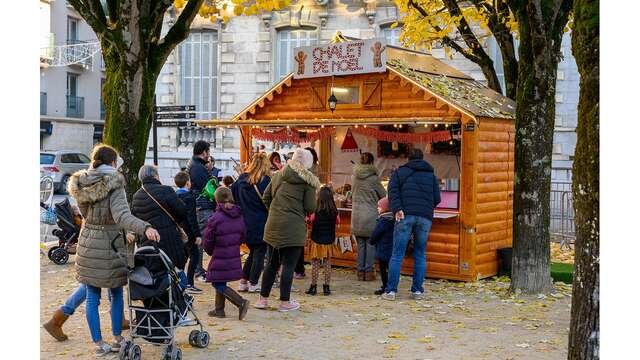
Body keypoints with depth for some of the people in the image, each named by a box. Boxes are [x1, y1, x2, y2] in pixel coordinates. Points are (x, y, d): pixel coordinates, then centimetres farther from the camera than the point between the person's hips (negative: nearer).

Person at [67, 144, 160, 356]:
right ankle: (117, 339, 23)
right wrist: (145, 228, -43)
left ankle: (98, 344, 14)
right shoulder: (113, 185, -17)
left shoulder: (81, 183, 1)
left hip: (87, 242, 4)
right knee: (116, 294, 14)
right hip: (110, 244, -4)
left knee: (92, 297, 9)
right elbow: (122, 216, -31)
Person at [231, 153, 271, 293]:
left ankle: (243, 281, 18)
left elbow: (231, 195, 11)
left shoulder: (241, 179, 4)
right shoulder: (265, 180, -12)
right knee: (259, 252, 5)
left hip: (244, 223, 6)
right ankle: (253, 284, 7)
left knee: (253, 251, 19)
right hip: (260, 224, -6)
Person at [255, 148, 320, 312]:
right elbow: (310, 208, -8)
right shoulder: (308, 181, -5)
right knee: (289, 265, 2)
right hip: (294, 228, -5)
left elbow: (266, 197, 13)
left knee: (272, 263, 14)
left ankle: (262, 299, 19)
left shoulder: (278, 175, 10)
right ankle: (285, 302, 8)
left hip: (273, 225, 5)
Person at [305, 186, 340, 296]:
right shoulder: (334, 212, -7)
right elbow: (338, 222, 11)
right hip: (329, 242, 2)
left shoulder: (315, 212, -16)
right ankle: (326, 287, 12)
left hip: (317, 241, -2)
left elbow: (309, 220, -2)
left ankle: (313, 287, 10)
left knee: (315, 264, 6)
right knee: (327, 264, 10)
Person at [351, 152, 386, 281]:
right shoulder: (373, 178, -7)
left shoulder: (355, 176, 5)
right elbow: (383, 195, 5)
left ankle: (360, 272, 12)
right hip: (370, 215, -4)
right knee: (370, 244, 4)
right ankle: (368, 272, 4)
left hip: (356, 215, 4)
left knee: (360, 244, 10)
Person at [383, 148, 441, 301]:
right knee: (420, 255, 12)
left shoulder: (400, 172, 15)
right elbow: (437, 198, 13)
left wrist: (397, 209, -12)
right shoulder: (431, 174, 20)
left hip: (406, 215, -2)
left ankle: (390, 291, -2)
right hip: (425, 218, 2)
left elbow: (393, 191, -2)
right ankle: (417, 291, 10)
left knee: (397, 254, 0)